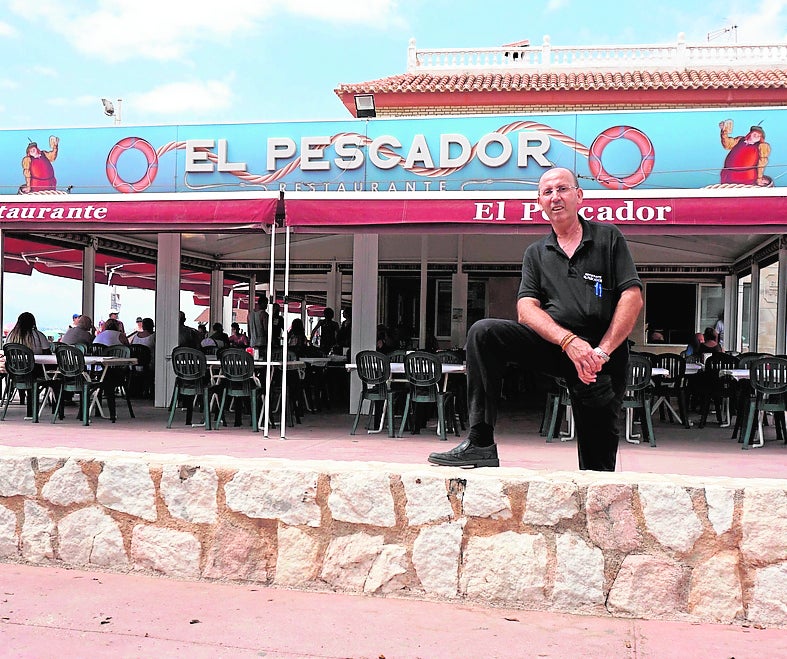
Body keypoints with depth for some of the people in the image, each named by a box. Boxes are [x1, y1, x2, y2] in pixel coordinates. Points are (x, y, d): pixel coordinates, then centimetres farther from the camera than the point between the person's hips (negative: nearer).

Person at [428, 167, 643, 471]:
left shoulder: (609, 237, 7)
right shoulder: (536, 253, 14)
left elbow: (632, 298, -3)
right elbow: (526, 309, 0)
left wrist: (602, 351, -13)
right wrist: (569, 341, -18)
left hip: (603, 356, -2)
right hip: (552, 344, 2)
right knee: (484, 332, -22)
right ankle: (480, 444, -24)